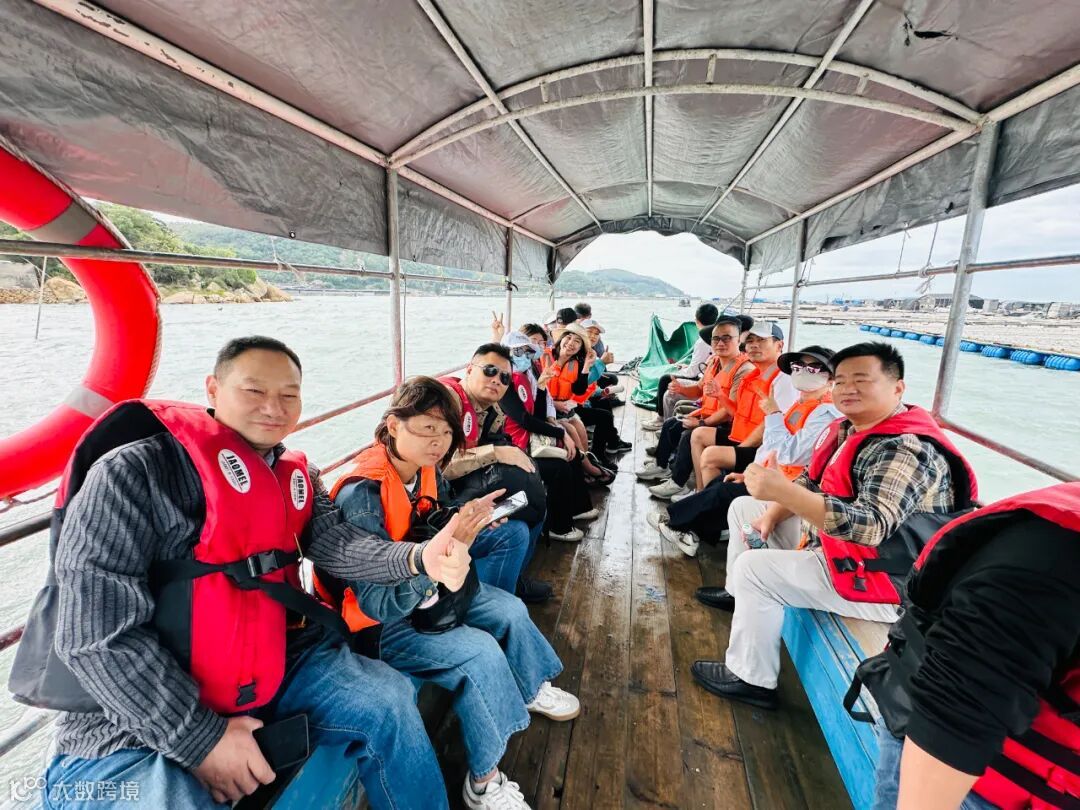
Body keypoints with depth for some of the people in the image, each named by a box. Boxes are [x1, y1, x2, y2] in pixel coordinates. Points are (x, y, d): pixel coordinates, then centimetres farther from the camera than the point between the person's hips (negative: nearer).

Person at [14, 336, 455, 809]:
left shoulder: (294, 477, 4)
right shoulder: (137, 470, -18)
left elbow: (336, 541, -8)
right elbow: (96, 633, -21)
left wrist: (417, 559, -28)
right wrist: (200, 737, -19)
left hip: (265, 671, 6)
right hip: (132, 720, -5)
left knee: (389, 703, -2)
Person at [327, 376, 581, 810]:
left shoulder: (427, 471, -8)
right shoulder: (362, 494, -32)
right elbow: (380, 604, -33)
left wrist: (472, 518, -15)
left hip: (425, 590, 8)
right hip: (374, 622, -7)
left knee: (510, 611, 3)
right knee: (480, 653, -20)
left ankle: (530, 690, 33)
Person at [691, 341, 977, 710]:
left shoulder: (906, 450, -27)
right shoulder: (849, 429, 1)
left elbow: (871, 525, -40)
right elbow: (812, 482, 12)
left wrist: (783, 490, -48)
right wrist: (774, 512, -5)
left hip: (883, 580, -10)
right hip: (829, 536, 10)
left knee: (754, 568, -21)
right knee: (744, 508, 13)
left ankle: (751, 679, -1)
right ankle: (739, 594, 32)